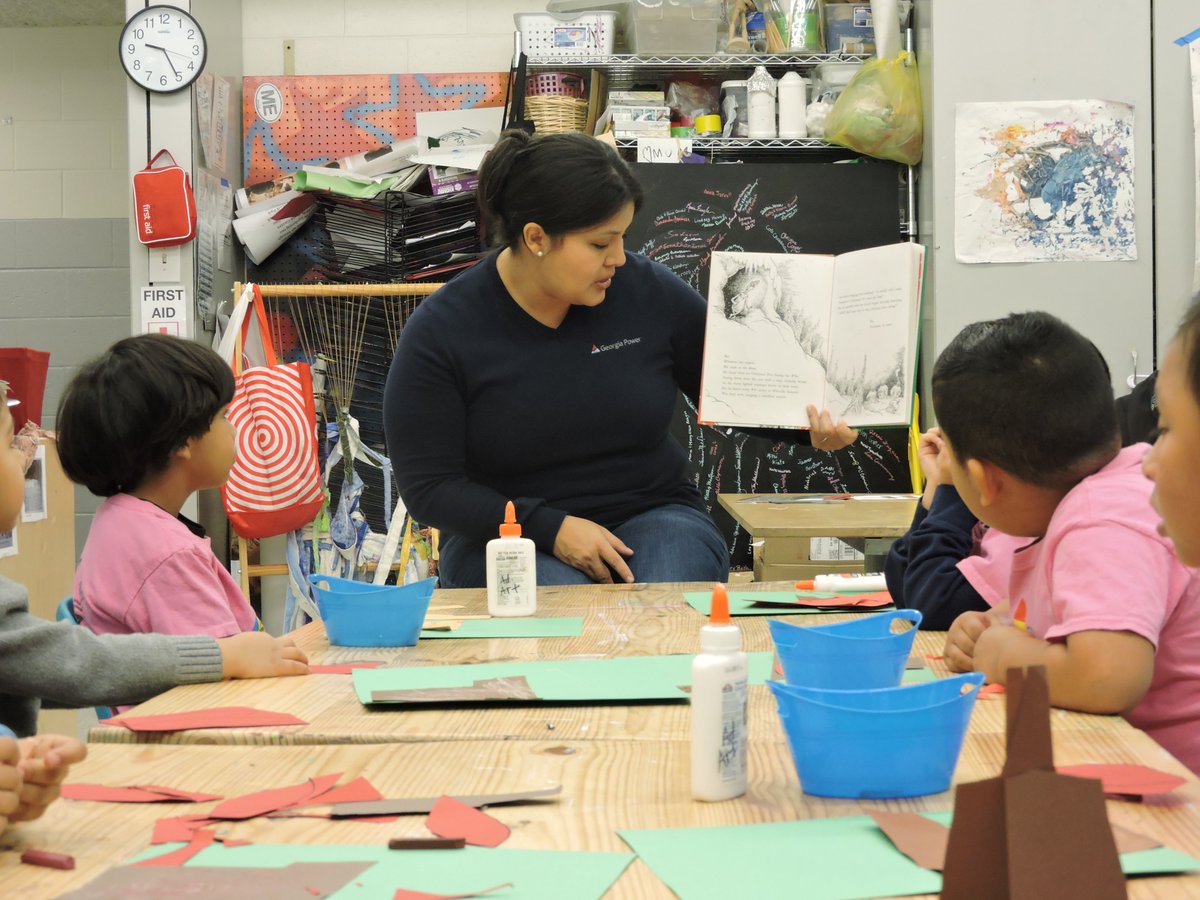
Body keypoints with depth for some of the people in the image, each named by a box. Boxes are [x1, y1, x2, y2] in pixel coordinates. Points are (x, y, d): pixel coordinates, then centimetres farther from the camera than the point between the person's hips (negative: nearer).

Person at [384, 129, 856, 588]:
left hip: (652, 517, 2)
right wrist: (550, 528, -20)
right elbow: (428, 486, -10)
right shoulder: (440, 332, -10)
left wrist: (811, 422, -8)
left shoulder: (651, 291, -3)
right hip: (508, 534, -2)